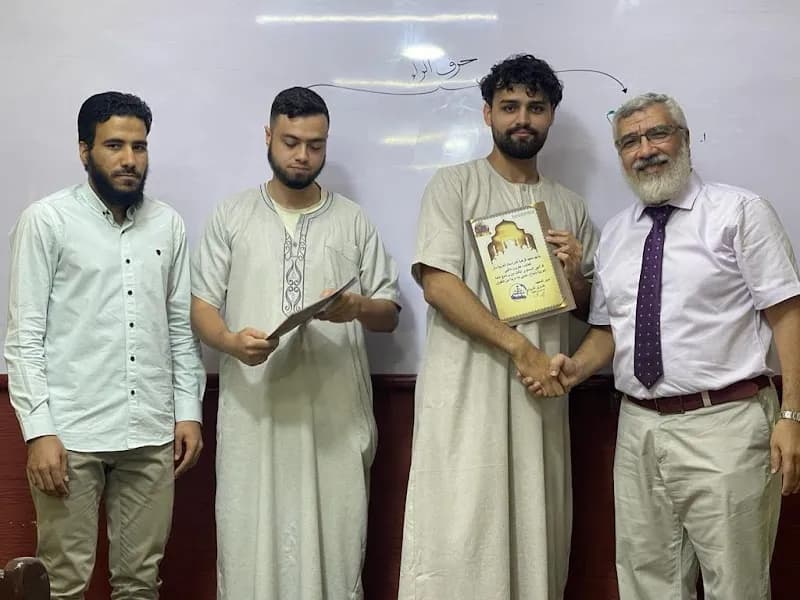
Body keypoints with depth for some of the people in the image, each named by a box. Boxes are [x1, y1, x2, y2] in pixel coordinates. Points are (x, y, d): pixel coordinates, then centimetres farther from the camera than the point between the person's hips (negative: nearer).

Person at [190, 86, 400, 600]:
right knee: (250, 539, 0)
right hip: (254, 409, 0)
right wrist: (230, 340, -17)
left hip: (336, 411, 1)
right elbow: (201, 306, 4)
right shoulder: (232, 216, 7)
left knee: (333, 540, 2)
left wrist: (359, 307, -13)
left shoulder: (353, 221, 9)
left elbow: (390, 314, 10)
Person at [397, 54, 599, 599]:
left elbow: (588, 308, 19)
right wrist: (519, 345, -15)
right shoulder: (454, 185, 1)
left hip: (541, 390, 4)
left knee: (536, 535, 8)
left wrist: (575, 275, -4)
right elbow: (437, 283, -10)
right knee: (456, 537, -6)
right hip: (465, 389, -4)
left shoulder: (569, 207, 14)